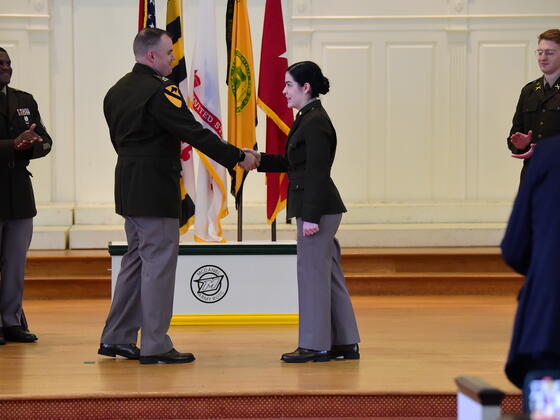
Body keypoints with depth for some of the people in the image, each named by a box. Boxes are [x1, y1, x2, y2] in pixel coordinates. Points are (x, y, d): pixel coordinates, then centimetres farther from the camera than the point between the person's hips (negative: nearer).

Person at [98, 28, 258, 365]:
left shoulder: (117, 91, 12)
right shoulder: (159, 91, -16)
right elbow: (196, 134, -19)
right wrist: (238, 157, -13)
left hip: (129, 186, 9)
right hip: (155, 191, -9)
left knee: (136, 259, 17)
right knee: (159, 263, -4)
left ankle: (116, 338, 19)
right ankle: (155, 346, -1)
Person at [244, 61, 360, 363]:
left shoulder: (315, 122, -15)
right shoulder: (308, 119, 15)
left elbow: (317, 173, -20)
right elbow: (293, 164, 21)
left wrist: (311, 217, -22)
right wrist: (260, 160, 11)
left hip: (318, 208, -10)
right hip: (319, 210, 10)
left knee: (312, 273, -4)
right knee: (329, 275, 12)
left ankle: (315, 345, 2)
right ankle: (345, 343, 17)